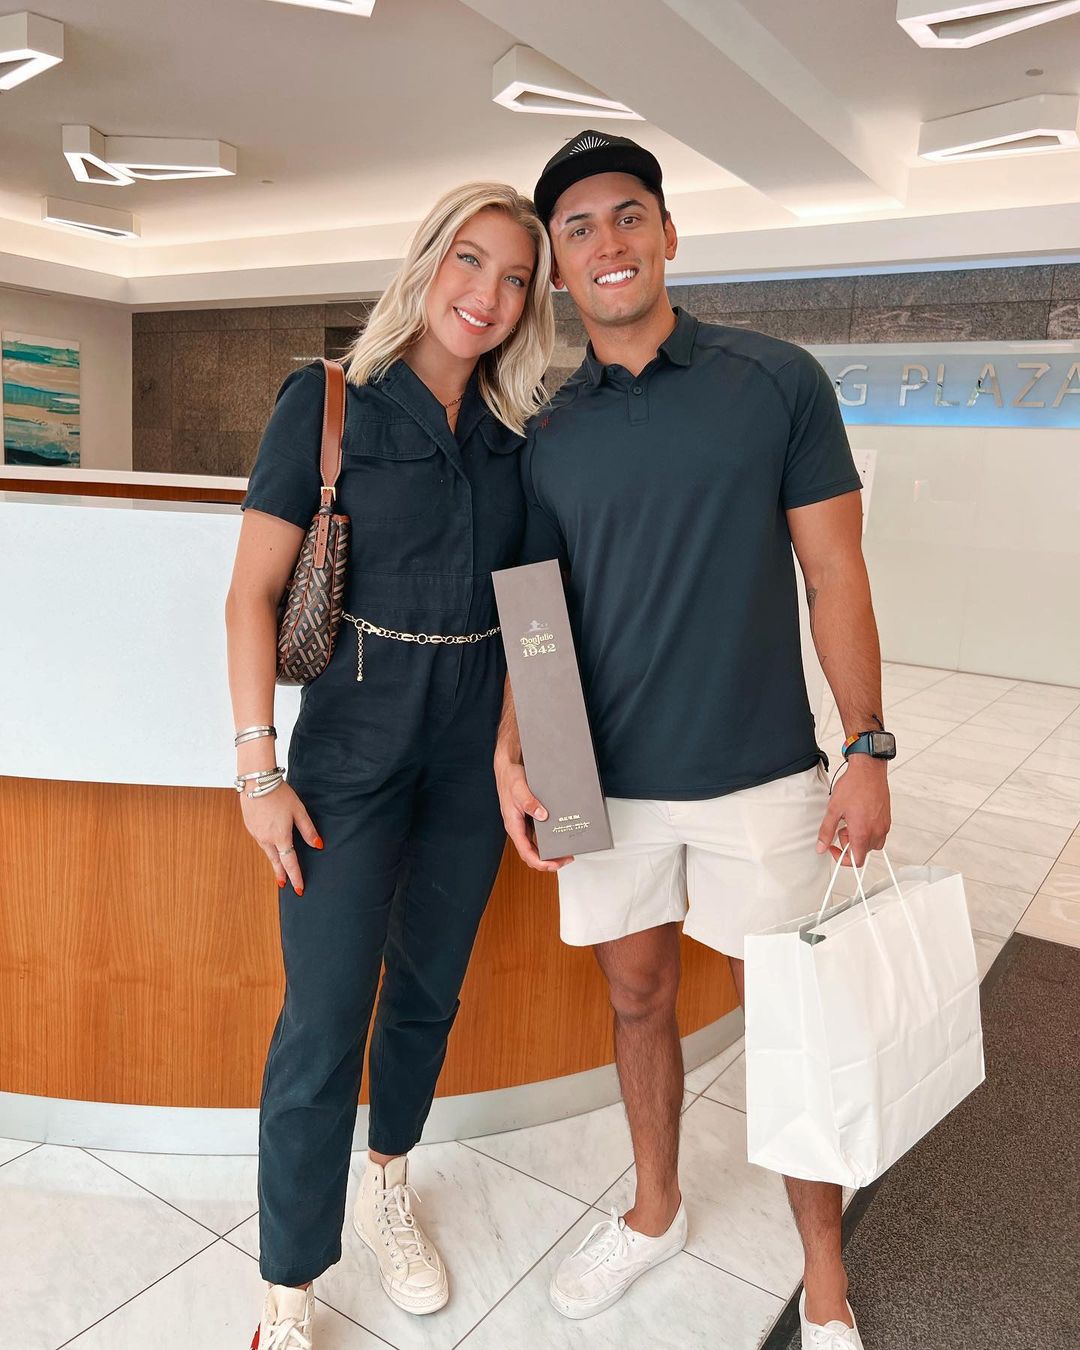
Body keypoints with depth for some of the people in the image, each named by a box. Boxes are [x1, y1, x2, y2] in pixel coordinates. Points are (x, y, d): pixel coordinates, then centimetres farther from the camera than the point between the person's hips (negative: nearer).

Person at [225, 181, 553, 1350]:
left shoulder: (514, 433, 6)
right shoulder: (328, 401, -7)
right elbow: (252, 594, -8)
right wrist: (259, 768, -12)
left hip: (477, 746, 5)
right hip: (355, 740, -4)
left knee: (429, 989, 17)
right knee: (325, 1021, 0)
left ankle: (387, 1190, 43)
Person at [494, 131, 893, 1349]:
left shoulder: (779, 381, -3)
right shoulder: (546, 435, 4)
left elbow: (833, 575, -3)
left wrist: (866, 749, -6)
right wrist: (512, 756, -7)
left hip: (760, 779, -2)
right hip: (611, 784, 3)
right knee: (637, 997, 17)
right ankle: (655, 1211, 42)